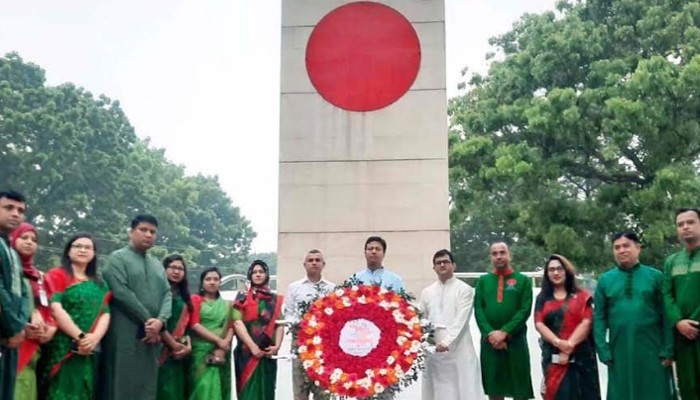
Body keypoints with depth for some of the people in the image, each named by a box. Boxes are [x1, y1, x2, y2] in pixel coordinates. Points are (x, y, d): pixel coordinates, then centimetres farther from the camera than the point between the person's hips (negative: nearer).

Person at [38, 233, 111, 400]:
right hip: (61, 349, -5)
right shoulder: (57, 274, 2)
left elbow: (105, 314, 7)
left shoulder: (99, 285, 17)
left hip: (89, 353, 5)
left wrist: (94, 338, -12)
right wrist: (80, 336, -17)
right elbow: (55, 309, -11)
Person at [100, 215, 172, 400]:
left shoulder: (157, 264, 20)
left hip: (152, 334, 6)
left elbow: (167, 293, 9)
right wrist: (147, 320, -10)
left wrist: (160, 321, -9)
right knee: (123, 384, -6)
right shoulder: (117, 258, 2)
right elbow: (121, 292, -10)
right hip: (125, 334, -6)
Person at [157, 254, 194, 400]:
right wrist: (173, 344, -13)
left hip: (180, 352, 6)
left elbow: (186, 323, 15)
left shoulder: (183, 295, 17)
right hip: (163, 349, -6)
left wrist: (188, 345, -1)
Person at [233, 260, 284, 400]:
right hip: (247, 352, -3)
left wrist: (277, 345, -10)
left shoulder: (275, 299, 12)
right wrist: (253, 346, -15)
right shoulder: (242, 297, 4)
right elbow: (238, 322, -7)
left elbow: (280, 324, 6)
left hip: (268, 353, 3)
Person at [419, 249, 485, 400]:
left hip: (458, 348, -4)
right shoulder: (427, 292, 14)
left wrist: (446, 341, -20)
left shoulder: (464, 289, 1)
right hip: (432, 348, 4)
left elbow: (461, 320, -9)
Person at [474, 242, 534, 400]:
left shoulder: (523, 280, 4)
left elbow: (525, 310, -6)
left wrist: (504, 332, -15)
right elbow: (478, 310, 3)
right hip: (490, 342, 2)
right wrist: (490, 334, -12)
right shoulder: (483, 281, 11)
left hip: (515, 342, -2)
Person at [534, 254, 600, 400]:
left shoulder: (581, 296, 7)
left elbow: (586, 322, -5)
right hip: (552, 357, 1)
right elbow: (539, 324, -1)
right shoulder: (542, 298, 11)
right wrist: (558, 343, -16)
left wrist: (569, 345, -15)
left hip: (580, 356, -1)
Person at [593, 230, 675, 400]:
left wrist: (668, 350, -6)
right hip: (619, 353, 1)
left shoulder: (655, 276, 1)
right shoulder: (605, 280, 4)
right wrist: (604, 352, -3)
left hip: (652, 351, -1)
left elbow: (666, 316, -1)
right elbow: (599, 318, 4)